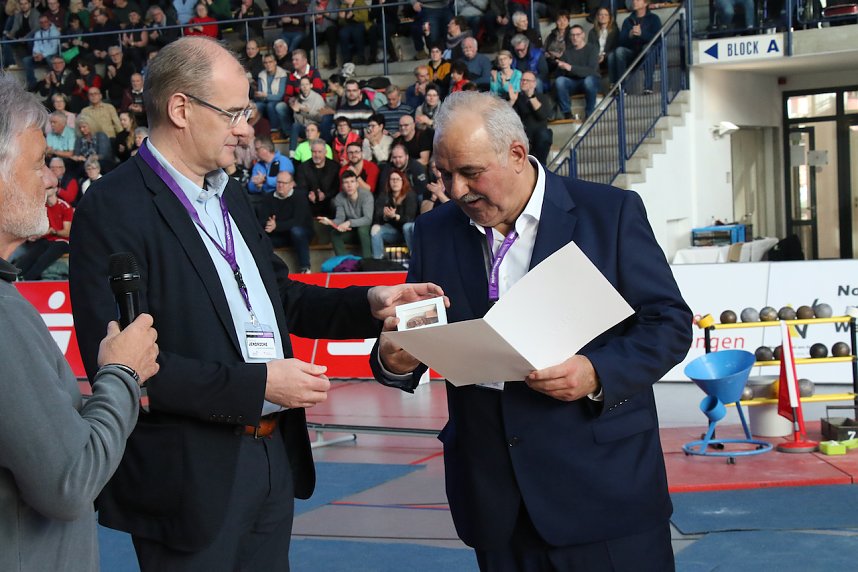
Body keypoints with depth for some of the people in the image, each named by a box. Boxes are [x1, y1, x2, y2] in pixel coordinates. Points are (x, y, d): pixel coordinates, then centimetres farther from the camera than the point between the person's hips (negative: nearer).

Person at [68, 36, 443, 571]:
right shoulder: (113, 210, -15)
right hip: (191, 480, -8)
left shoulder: (230, 196, 12)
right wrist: (259, 384, -21)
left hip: (274, 458, 8)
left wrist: (369, 302, 4)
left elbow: (281, 295, 21)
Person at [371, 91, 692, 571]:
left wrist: (598, 373, -21)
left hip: (602, 482, -3)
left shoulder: (612, 213, -5)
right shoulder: (435, 232, 7)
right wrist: (395, 359, -14)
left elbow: (670, 322, -5)